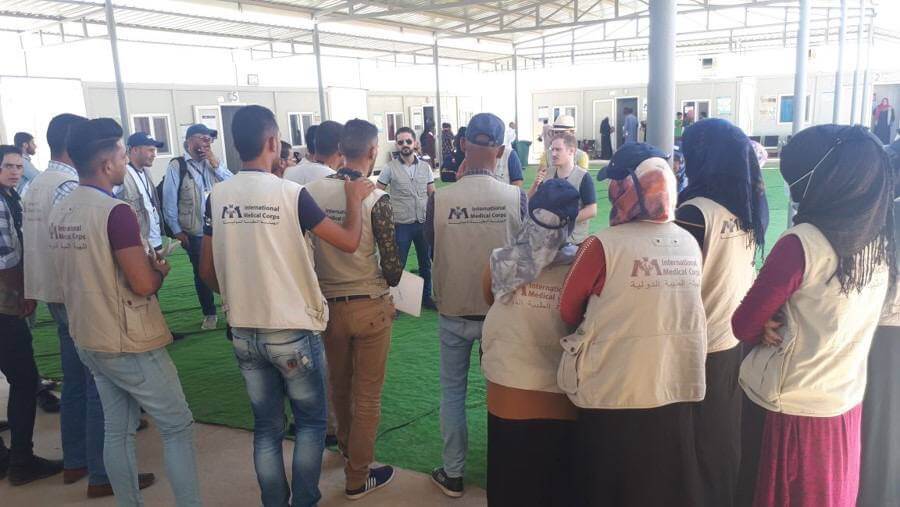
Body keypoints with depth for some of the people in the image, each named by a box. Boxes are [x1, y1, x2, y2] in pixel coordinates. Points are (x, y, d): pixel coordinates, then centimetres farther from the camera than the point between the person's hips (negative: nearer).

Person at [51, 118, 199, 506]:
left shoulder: (59, 212, 4)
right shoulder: (115, 212, -22)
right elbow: (143, 285, -23)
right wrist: (159, 269, -3)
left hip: (88, 340, 8)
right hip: (130, 345, -8)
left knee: (118, 430, 17)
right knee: (177, 426, 5)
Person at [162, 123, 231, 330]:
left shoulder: (215, 163, 8)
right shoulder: (177, 166, -4)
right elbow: (169, 200, -4)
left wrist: (216, 164, -12)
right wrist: (176, 230, -6)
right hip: (195, 232, -2)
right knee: (201, 274, 10)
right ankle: (209, 314, 24)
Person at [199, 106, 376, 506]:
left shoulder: (217, 196, -1)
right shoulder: (291, 193, -14)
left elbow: (207, 271, 5)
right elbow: (349, 241, -8)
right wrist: (354, 199, 8)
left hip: (244, 332, 4)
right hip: (293, 331, -4)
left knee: (266, 426, 17)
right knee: (311, 422, 15)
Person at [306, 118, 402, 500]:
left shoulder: (312, 191, -5)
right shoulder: (376, 199, -16)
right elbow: (392, 264, -14)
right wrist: (390, 281, 9)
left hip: (328, 304, 5)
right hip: (370, 306, -4)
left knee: (339, 386, 24)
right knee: (367, 395, 10)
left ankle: (346, 447, 47)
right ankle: (357, 479, 22)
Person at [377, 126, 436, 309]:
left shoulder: (425, 166, 4)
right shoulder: (390, 168, -5)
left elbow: (432, 194, 9)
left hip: (423, 223, 3)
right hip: (401, 225, -3)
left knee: (426, 262, 14)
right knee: (397, 264, 6)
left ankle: (426, 296, 30)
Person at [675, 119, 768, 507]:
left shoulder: (696, 211, -20)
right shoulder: (749, 208, 2)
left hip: (699, 347, -7)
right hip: (737, 340, 7)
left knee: (699, 445, 10)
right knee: (728, 438, 21)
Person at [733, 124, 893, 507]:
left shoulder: (802, 243, -23)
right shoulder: (880, 241, -2)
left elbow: (744, 325, -14)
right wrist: (785, 327, -4)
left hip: (787, 410, -6)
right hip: (846, 403, 6)